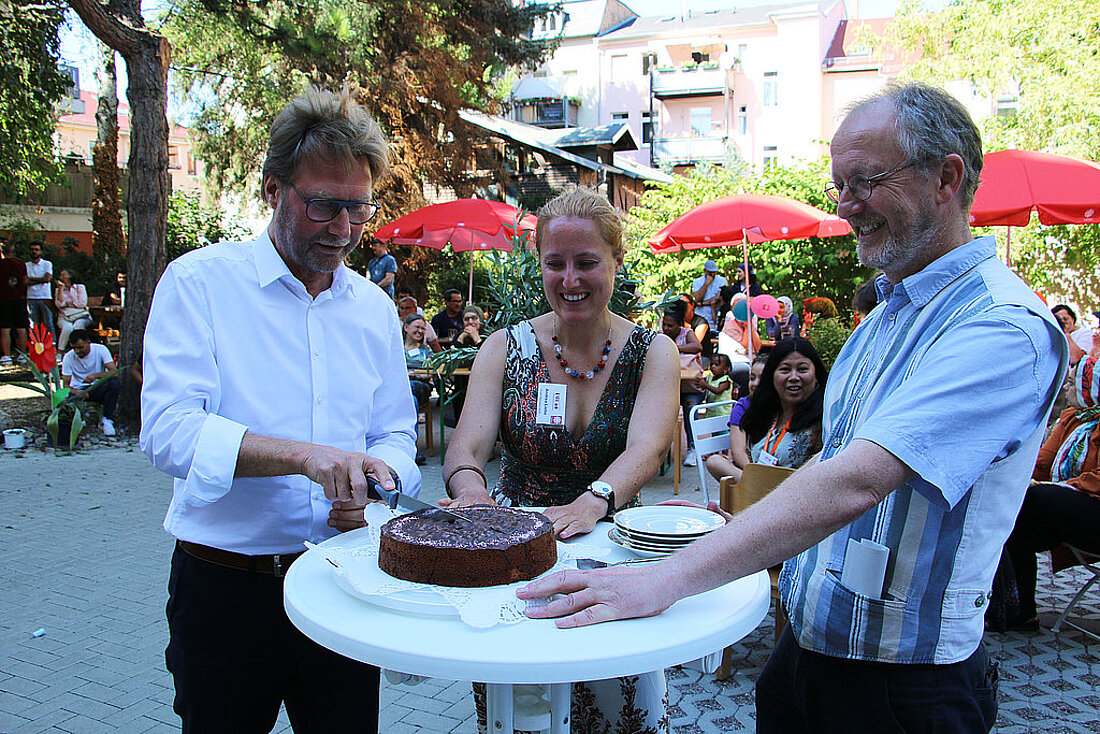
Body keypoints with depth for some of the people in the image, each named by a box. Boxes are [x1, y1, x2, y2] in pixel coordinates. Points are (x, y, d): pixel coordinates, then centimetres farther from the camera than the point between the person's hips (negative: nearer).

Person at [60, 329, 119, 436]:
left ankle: (106, 420, -21)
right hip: (78, 390, 0)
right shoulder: (68, 357, -7)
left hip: (98, 388, 0)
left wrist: (96, 375, -37)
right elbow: (66, 384, -9)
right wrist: (76, 392, -32)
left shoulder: (100, 350, -10)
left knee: (115, 383, -34)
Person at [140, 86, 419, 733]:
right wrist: (303, 454, -30)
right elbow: (167, 429, -18)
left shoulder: (374, 307, 7)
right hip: (226, 587, -3)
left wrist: (373, 481, -12)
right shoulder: (199, 282, -7)